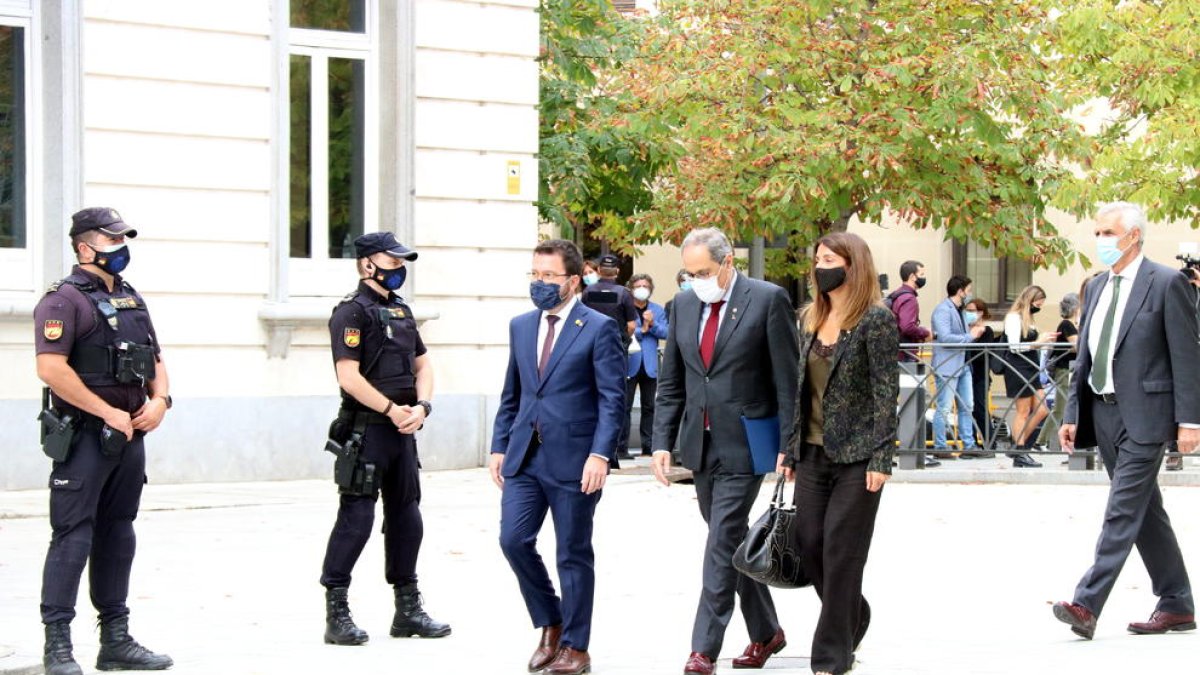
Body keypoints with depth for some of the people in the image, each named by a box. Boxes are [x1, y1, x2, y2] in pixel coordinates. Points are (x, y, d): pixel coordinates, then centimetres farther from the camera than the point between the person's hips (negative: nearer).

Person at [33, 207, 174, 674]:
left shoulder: (132, 300, 16)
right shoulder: (64, 300, -9)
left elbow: (155, 362, 22)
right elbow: (51, 368, -19)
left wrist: (160, 400, 1)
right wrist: (109, 413, -18)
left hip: (130, 436, 8)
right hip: (84, 437, -8)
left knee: (117, 535, 12)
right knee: (73, 537, -8)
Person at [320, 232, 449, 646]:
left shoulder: (401, 310, 16)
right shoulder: (352, 312, -10)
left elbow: (422, 365, 18)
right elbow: (349, 377, -18)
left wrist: (421, 406, 0)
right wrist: (392, 410, -15)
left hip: (403, 430, 8)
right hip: (366, 430, -8)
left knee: (406, 519, 12)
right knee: (356, 519, -8)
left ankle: (408, 610, 22)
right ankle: (336, 614, -2)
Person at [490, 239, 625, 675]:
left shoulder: (598, 328, -6)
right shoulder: (520, 327, 12)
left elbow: (612, 398, -9)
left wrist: (600, 454, -17)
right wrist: (499, 446, 11)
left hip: (573, 459, -5)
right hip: (524, 456, 5)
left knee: (573, 554, 3)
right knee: (514, 539, -3)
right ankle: (550, 625, 18)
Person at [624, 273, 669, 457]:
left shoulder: (658, 310, 12)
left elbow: (666, 332, 2)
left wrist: (652, 324, -13)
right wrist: (642, 330, -14)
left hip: (649, 365, 4)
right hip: (629, 364, -4)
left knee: (649, 407, 8)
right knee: (625, 406, -5)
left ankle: (648, 445, 14)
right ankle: (622, 445, -2)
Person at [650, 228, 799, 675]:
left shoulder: (768, 300, -8)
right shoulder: (685, 304, 9)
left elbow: (787, 381, -9)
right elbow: (671, 382, 12)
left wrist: (788, 447, -12)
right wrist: (663, 441, 4)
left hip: (744, 445, -6)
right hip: (700, 445, 6)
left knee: (723, 542, -8)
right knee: (731, 542, 14)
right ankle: (765, 632, 28)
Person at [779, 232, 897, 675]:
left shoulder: (875, 319, -9)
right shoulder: (813, 319, 11)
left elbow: (886, 393, -12)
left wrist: (881, 460, -16)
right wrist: (790, 450, 13)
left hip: (856, 456, -6)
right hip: (813, 453, 7)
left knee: (841, 554, -2)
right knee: (809, 547, 7)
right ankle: (853, 618, 32)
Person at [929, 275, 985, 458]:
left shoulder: (959, 310, 17)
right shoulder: (943, 310, -13)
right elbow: (945, 337, -23)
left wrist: (973, 332, 4)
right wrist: (970, 336, -18)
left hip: (962, 365, 10)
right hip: (947, 366, -10)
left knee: (967, 407, 11)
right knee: (944, 409, -5)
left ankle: (968, 445, 16)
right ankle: (940, 447, 1)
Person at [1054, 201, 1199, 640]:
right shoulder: (1097, 287, 14)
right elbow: (1084, 357, 17)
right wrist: (1072, 414, 12)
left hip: (1144, 414, -8)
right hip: (1105, 414, 8)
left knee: (1123, 510, -10)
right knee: (1144, 512, 13)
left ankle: (1087, 605, -15)